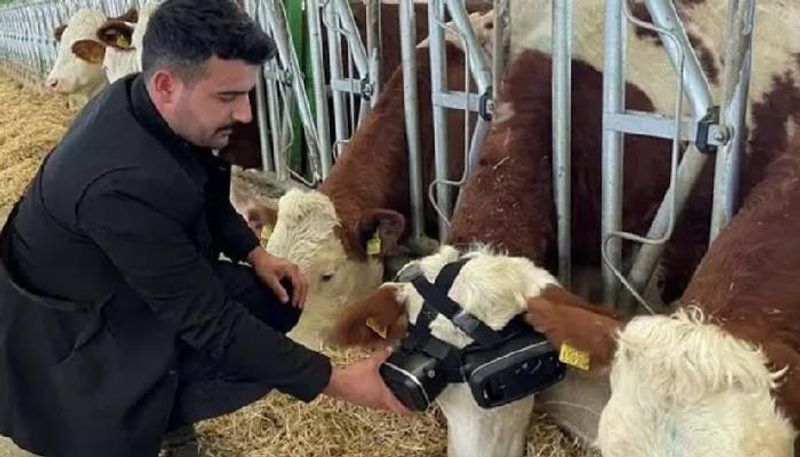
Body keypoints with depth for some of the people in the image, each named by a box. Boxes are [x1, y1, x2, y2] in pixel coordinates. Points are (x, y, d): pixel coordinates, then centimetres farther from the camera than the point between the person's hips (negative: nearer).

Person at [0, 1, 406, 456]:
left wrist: (252, 251, -5)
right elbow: (208, 319, -32)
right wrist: (333, 380, -29)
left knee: (277, 298, 0)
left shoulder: (138, 101, -13)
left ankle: (165, 406, 17)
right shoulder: (124, 183, -38)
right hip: (71, 328, -8)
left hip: (123, 279, 8)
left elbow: (203, 190, 8)